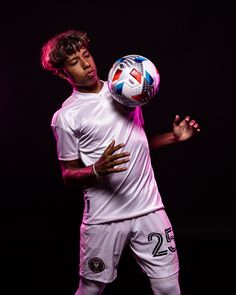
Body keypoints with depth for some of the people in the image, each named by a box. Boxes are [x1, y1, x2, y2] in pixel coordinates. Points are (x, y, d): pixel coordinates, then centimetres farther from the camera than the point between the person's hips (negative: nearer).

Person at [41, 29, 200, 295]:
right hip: (104, 218, -4)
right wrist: (97, 170, -22)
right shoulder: (65, 117, -6)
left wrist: (174, 137, 7)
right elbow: (68, 175, -1)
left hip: (149, 210, 4)